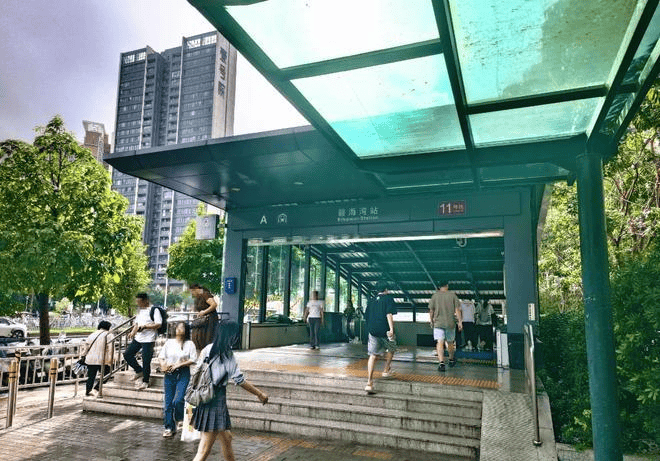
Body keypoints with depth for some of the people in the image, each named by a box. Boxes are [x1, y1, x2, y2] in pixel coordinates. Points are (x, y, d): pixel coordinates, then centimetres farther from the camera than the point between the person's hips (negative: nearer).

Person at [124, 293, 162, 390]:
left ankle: (145, 382, 12)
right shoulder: (140, 310, 16)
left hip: (149, 339, -8)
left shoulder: (154, 310, -10)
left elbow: (158, 324, -17)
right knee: (127, 354, 5)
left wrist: (145, 326, -22)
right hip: (138, 338, 8)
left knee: (146, 361, -3)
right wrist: (133, 332, 9)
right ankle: (139, 371, 21)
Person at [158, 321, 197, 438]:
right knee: (168, 402, 4)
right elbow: (161, 356, 11)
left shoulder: (190, 344, 1)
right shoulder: (169, 342, 11)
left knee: (178, 400, -13)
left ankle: (181, 422, 12)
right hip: (169, 374, 3)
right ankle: (169, 427, 16)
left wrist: (178, 365, -12)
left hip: (183, 374, -3)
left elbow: (193, 360, -5)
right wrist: (163, 365, -8)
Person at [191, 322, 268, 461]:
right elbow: (240, 380, -14)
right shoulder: (227, 355, -17)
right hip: (216, 402, -9)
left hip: (204, 400, 9)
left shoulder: (207, 349, 4)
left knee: (226, 438, 24)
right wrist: (260, 394, -2)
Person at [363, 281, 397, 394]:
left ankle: (369, 382, -7)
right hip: (384, 330, -4)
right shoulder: (388, 298, 0)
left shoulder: (371, 300, 15)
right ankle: (386, 370, 32)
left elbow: (366, 317, 18)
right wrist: (391, 329, -18)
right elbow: (389, 314, -13)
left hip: (372, 330, 4)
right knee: (391, 349, 25)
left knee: (373, 355, 2)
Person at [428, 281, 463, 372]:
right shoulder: (452, 295, 3)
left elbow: (431, 310, 4)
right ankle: (451, 360, 37)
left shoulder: (435, 295, 3)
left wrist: (431, 321, 16)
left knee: (440, 342, -10)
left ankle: (441, 362, -26)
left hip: (438, 323, -1)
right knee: (450, 342, 19)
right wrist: (460, 321, 0)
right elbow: (457, 309, -2)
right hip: (450, 323, 2)